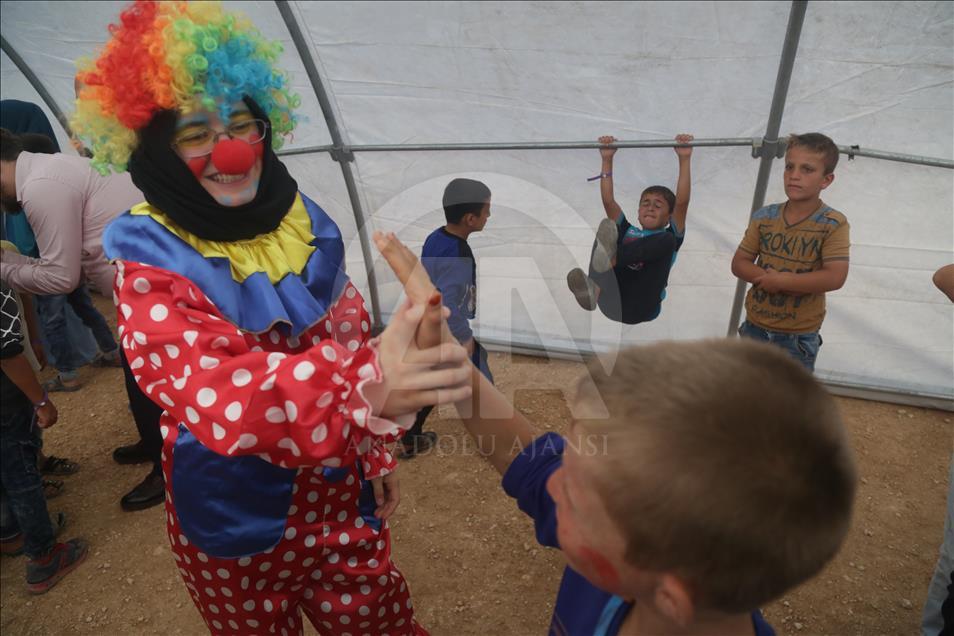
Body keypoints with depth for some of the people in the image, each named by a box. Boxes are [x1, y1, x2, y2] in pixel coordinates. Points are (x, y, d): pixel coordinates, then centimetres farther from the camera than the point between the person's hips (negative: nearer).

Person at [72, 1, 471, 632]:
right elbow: (211, 389, -37)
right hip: (235, 514, -3)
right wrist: (363, 384, -55)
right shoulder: (151, 267, -18)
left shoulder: (306, 225, -5)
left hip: (341, 495, 3)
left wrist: (378, 452, 9)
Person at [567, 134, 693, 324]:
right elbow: (608, 201, 18)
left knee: (666, 241, -17)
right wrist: (607, 160, 15)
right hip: (613, 306, 2)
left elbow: (682, 202, 6)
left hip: (642, 309, -2)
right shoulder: (626, 232, 28)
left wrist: (684, 160, 2)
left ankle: (610, 258, -41)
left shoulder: (668, 237, 20)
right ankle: (594, 289, -49)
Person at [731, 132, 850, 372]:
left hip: (798, 336, -4)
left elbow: (835, 277, -24)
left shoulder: (833, 224, -15)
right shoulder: (764, 217, -4)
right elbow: (739, 263, -3)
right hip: (755, 327, 4)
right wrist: (768, 277, -22)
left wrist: (780, 282, -23)